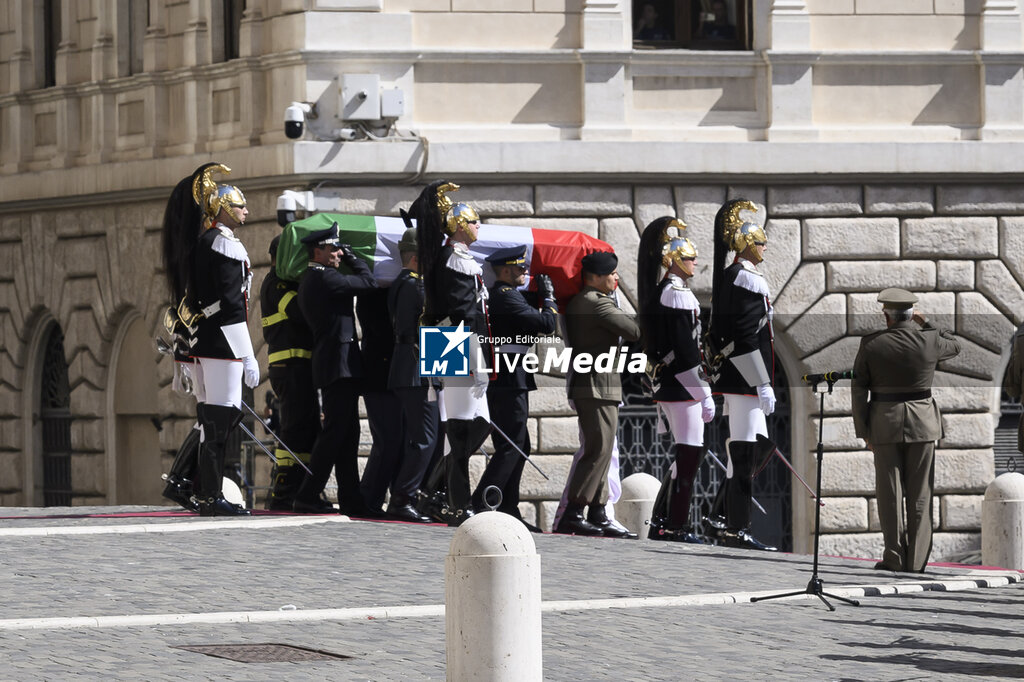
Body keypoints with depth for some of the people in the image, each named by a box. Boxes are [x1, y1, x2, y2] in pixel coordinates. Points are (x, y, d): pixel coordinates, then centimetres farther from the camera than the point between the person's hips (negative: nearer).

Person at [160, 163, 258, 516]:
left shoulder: (200, 242, 17)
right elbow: (232, 304, -17)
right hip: (223, 340, -10)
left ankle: (204, 493, 15)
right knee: (221, 417, -8)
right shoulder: (226, 244, -11)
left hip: (202, 339, 10)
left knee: (212, 418, 12)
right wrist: (249, 359, -17)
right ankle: (211, 497, -8)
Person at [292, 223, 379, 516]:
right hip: (339, 366, -11)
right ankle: (307, 495, -6)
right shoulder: (323, 278, -15)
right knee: (335, 433, -8)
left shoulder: (309, 279, 16)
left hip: (332, 366, 11)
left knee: (347, 436, 10)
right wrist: (352, 257, 1)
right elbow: (368, 281, -9)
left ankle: (351, 500, 10)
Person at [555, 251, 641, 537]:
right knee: (598, 450, -11)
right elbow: (633, 331, -14)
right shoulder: (598, 303, -14)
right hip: (598, 385, -10)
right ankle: (572, 515, -14)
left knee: (599, 451, 11)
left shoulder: (576, 302, 17)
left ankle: (597, 514, 12)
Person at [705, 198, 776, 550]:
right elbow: (748, 337, -20)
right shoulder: (749, 279, -15)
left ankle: (720, 515, 16)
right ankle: (738, 529, -5)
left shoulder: (725, 277, 16)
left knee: (758, 445, 15)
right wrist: (764, 385, -19)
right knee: (745, 450, -7)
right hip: (746, 377, -10)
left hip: (730, 374, 10)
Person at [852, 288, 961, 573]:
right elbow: (954, 345, 18)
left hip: (885, 424, -1)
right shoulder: (929, 341, -6)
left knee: (890, 493, 5)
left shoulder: (871, 345, -6)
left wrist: (864, 432, 3)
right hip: (922, 422, 1)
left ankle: (894, 557, 3)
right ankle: (917, 559, 2)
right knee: (919, 494, 5)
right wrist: (926, 324, 20)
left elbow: (859, 390, -4)